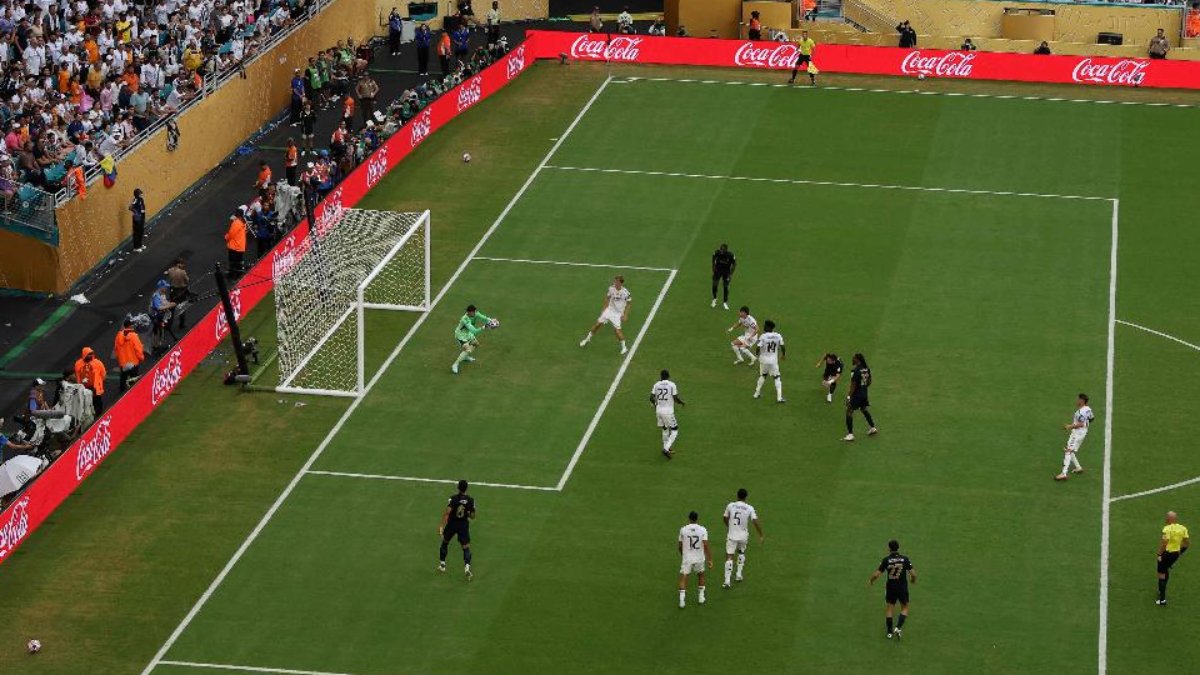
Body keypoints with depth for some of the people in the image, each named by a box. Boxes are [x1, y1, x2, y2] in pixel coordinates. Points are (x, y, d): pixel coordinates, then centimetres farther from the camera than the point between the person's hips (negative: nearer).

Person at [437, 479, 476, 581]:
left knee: (445, 543, 23)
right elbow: (472, 516, -1)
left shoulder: (453, 498, -15)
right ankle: (467, 567, -20)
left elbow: (447, 512, -25)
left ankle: (442, 564, 30)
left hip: (452, 524, -1)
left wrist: (442, 525, -25)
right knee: (466, 548, 2)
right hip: (464, 525, 1)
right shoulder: (470, 500, -7)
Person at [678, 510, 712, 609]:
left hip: (687, 559, -1)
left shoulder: (683, 530, -4)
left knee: (683, 578, 3)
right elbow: (706, 546, -11)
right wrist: (709, 560, -6)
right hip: (700, 559, 1)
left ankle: (682, 600, -11)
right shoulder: (702, 530, -6)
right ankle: (701, 597, 29)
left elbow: (680, 546, 5)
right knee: (700, 575, 25)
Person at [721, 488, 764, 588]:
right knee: (741, 553, 29)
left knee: (729, 557, -1)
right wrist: (761, 536, -2)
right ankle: (739, 575, 26)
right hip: (743, 536, 1)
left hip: (732, 535, -1)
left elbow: (725, 518, 10)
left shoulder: (730, 506, -4)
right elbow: (755, 522, -12)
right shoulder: (750, 508, -7)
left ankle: (727, 581, -9)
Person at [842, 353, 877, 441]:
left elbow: (853, 385, -21)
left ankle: (850, 434, -2)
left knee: (849, 412, 0)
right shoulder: (867, 368, 2)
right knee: (864, 409, 27)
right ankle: (872, 428, 36)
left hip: (856, 394, -8)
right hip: (864, 393, 8)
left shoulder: (855, 370, -22)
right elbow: (869, 381, 12)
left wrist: (850, 396, -15)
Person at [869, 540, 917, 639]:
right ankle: (898, 627, -2)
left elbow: (876, 574, -10)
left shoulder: (886, 560, -10)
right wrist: (913, 580, 16)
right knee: (905, 608, 17)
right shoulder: (905, 559, -8)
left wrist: (870, 581, 10)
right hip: (903, 587, 0)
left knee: (889, 609, 15)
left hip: (890, 587, 0)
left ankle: (889, 632, 18)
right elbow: (913, 574, -8)